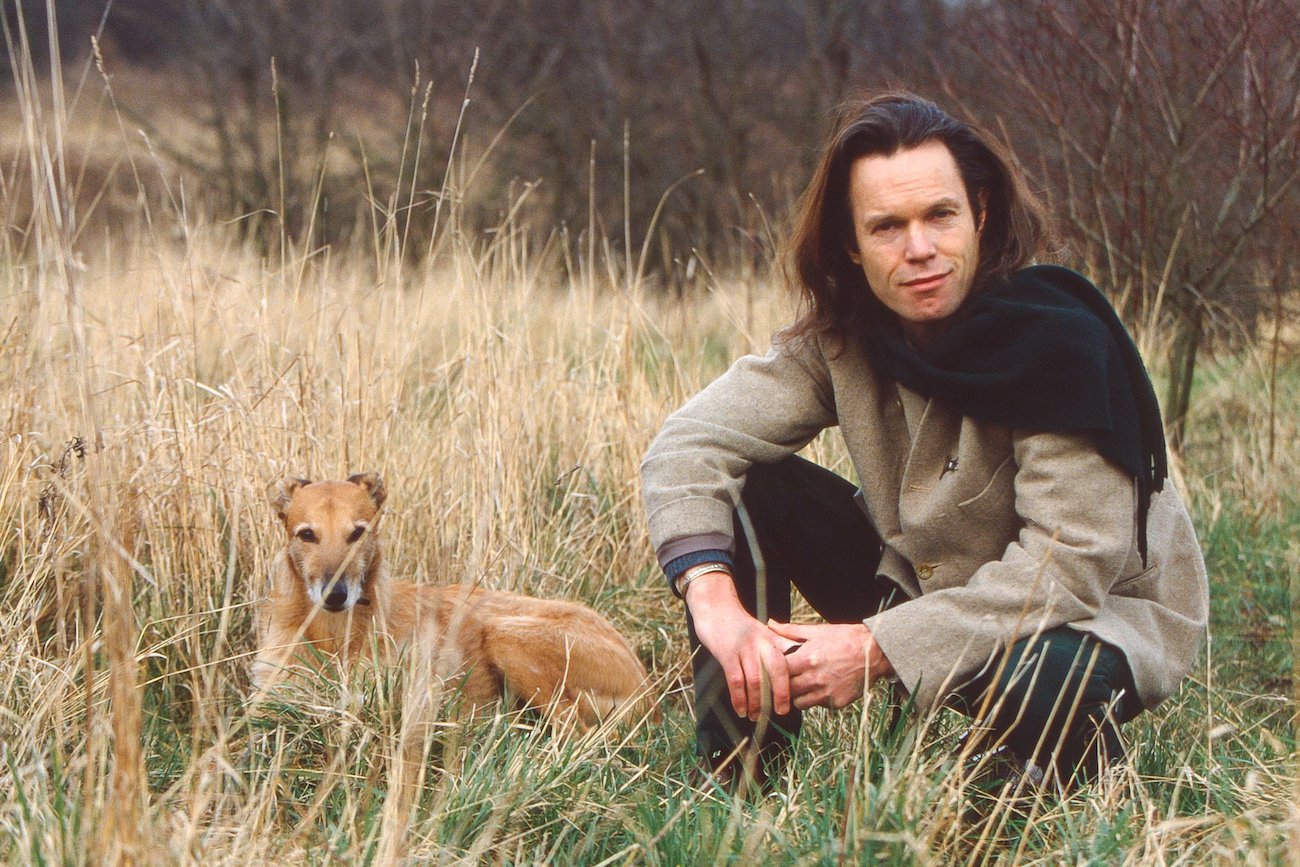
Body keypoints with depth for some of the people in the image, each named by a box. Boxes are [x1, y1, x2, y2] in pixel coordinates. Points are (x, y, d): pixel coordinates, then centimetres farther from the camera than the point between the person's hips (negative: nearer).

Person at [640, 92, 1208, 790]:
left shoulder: (1061, 342, -26)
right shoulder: (841, 336, -11)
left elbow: (1072, 562, -30)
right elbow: (691, 442, -16)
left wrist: (879, 649, -33)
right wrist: (717, 603, -34)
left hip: (1101, 613, -5)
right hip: (922, 584, 5)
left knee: (1036, 674, -40)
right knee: (744, 485, -12)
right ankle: (739, 775, -5)